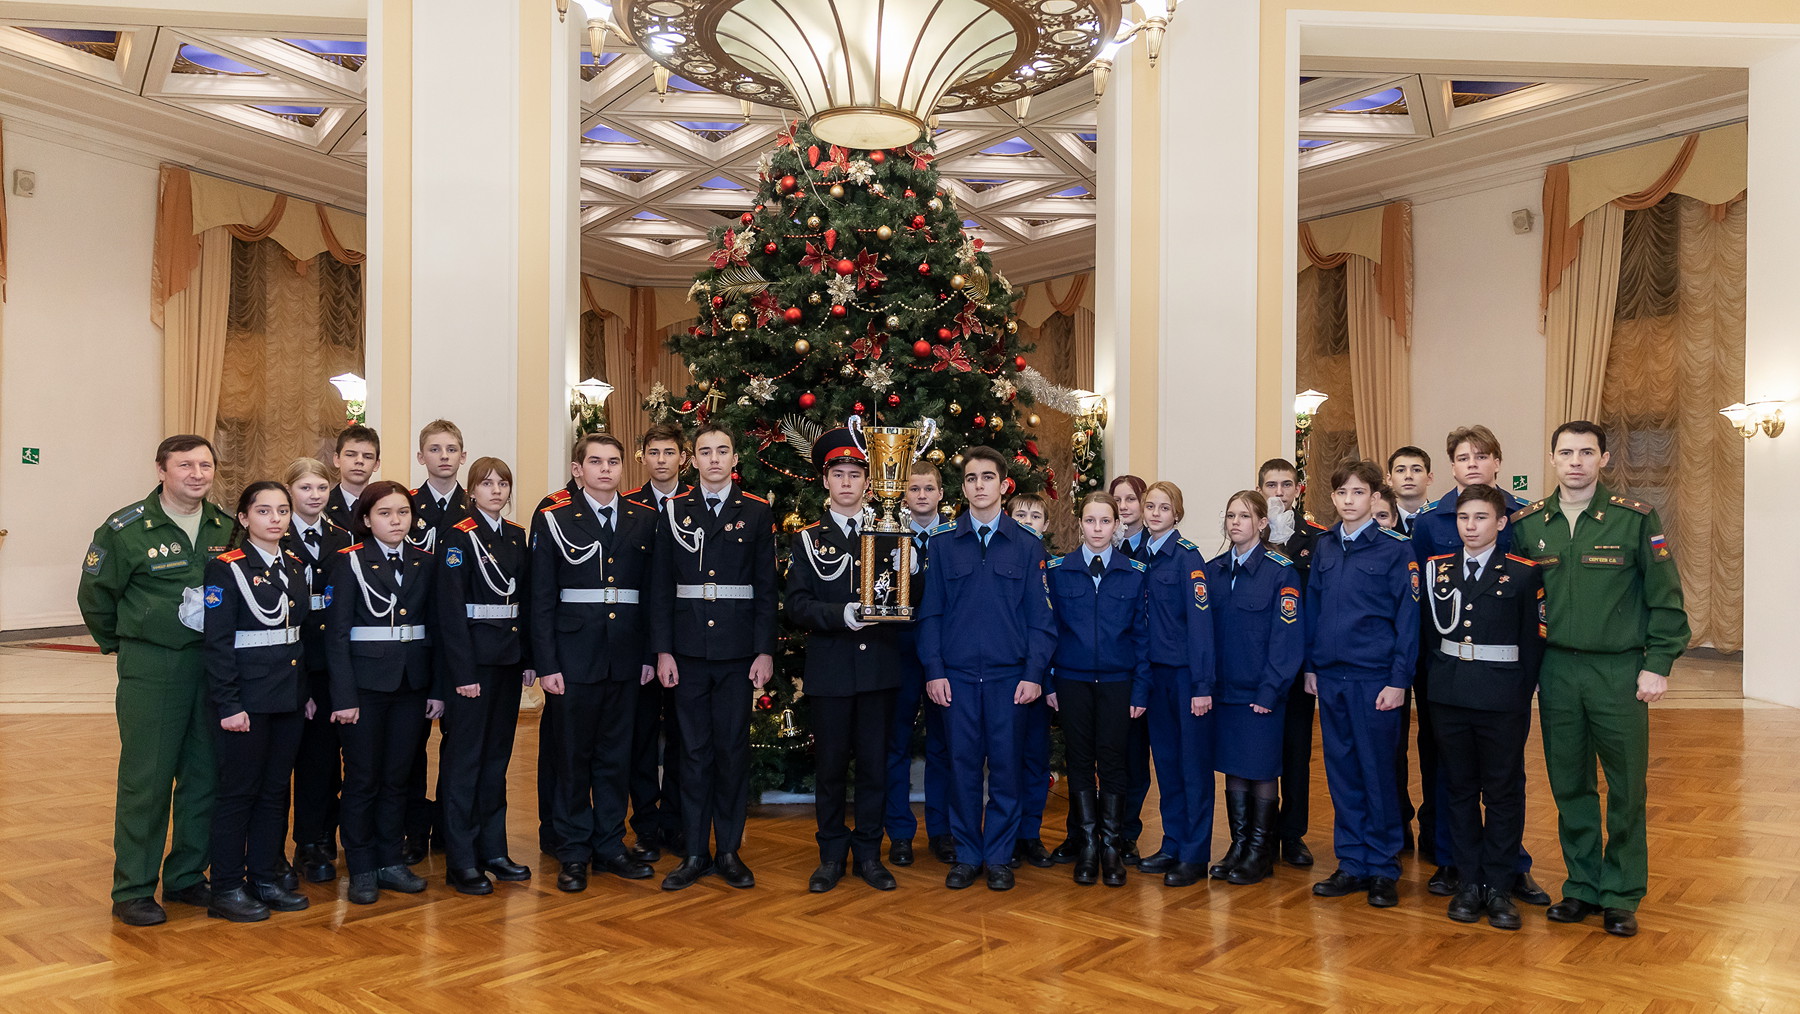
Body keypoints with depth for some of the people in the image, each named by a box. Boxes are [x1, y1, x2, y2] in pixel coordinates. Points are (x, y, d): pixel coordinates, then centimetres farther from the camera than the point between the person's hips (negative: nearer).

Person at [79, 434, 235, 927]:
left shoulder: (226, 527, 6)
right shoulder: (125, 529, -7)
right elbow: (95, 595, 3)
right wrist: (121, 643, 9)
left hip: (212, 665, 4)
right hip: (151, 669, -4)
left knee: (204, 776, 10)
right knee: (146, 779, -1)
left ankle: (187, 876, 24)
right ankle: (133, 890, 11)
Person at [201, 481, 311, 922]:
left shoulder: (295, 566, 10)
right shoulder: (226, 568, -9)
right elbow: (217, 642, -13)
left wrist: (307, 691, 11)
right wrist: (228, 704, -17)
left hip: (289, 696, 6)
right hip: (247, 698, -6)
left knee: (276, 790, 13)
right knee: (239, 791, 2)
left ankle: (266, 877, 23)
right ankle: (226, 889, 13)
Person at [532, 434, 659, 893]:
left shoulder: (643, 520, 8)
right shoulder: (553, 519, 0)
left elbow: (652, 592, 8)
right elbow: (541, 599, -3)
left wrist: (650, 654, 2)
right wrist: (546, 664, -9)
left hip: (626, 659, 3)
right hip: (573, 656, -3)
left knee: (616, 755, 11)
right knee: (573, 756, 6)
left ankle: (610, 845, 23)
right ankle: (574, 853, 17)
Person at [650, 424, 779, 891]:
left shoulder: (757, 512, 3)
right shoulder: (673, 511, 6)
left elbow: (766, 587, 2)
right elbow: (661, 586, 5)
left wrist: (765, 650, -5)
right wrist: (662, 650, -2)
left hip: (738, 651, -1)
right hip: (688, 651, 1)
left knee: (733, 749, 5)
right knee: (694, 751, 7)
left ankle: (729, 850, 17)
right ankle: (695, 852, 16)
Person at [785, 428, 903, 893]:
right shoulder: (808, 540, 5)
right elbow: (796, 606, -2)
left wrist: (909, 573, -13)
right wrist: (841, 615, -18)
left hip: (879, 666, 1)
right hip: (829, 669, -1)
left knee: (875, 764, 7)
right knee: (831, 766, 6)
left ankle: (869, 852, 20)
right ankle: (832, 854, 20)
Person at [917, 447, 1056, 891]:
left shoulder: (1027, 545, 4)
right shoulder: (943, 542, 5)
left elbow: (1040, 617, 3)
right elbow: (930, 612, 5)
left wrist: (1034, 674, -6)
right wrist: (933, 670, -3)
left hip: (1009, 675, 0)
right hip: (956, 675, 1)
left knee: (1005, 767, 5)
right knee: (963, 766, 6)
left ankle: (999, 856, 18)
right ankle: (966, 855, 19)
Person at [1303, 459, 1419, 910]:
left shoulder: (1396, 549, -5)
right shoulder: (1325, 547, 9)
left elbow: (1407, 617, -7)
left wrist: (1399, 680, -11)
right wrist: (1310, 666, 9)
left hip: (1374, 678, -4)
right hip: (1330, 676, 5)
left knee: (1377, 772, 3)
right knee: (1341, 771, 10)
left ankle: (1383, 868, 16)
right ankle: (1352, 863, 20)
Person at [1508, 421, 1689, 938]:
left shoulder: (1636, 518, -4)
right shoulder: (1526, 523, 3)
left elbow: (1666, 598, -3)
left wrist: (1658, 664, -8)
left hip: (1620, 671, -2)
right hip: (1557, 670, 3)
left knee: (1626, 788, 5)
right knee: (1569, 785, 10)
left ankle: (1621, 896, 18)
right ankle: (1582, 886, 23)